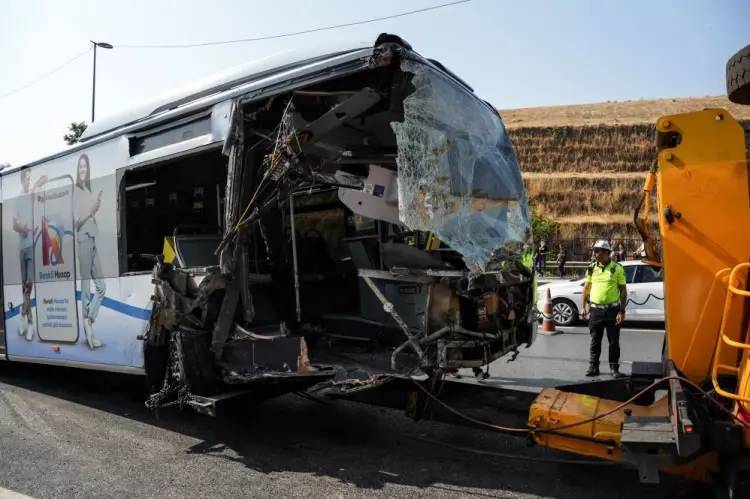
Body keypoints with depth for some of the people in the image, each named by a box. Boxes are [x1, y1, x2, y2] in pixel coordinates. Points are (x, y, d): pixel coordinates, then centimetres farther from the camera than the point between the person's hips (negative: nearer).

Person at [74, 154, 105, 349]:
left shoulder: (89, 192, 18)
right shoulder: (75, 191, -5)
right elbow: (76, 221, -15)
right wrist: (91, 210, -25)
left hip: (92, 240, 8)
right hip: (82, 240, -8)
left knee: (101, 286, 9)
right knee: (86, 288, -3)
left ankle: (88, 321, 16)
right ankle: (88, 331, 3)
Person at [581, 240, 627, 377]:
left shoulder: (617, 268, -4)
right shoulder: (592, 268, 6)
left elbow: (623, 291, -3)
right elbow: (587, 288, 13)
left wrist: (622, 311, -9)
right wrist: (583, 306, 7)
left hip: (612, 310, -2)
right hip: (595, 310, 3)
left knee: (614, 341, 5)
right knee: (595, 341, 8)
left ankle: (614, 367, 17)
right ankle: (593, 367, 17)